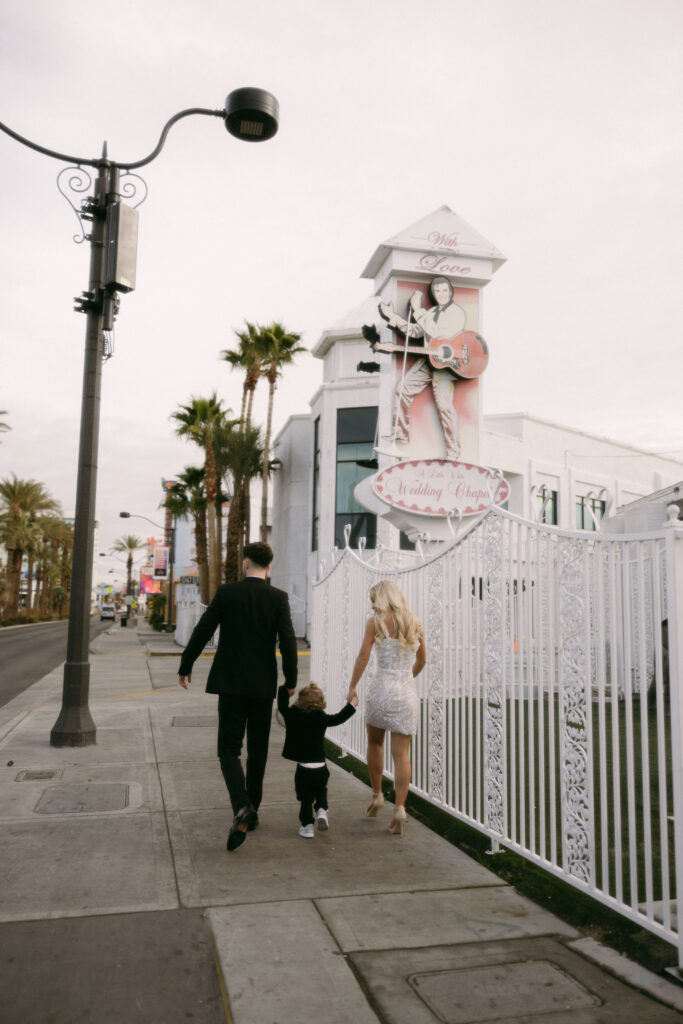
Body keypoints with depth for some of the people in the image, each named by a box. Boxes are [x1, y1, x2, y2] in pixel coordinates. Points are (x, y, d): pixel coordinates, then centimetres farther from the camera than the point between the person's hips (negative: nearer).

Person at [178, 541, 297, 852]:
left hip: (231, 683, -1)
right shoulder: (278, 598, -4)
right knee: (258, 749, 16)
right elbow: (288, 641, -9)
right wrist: (291, 680, 4)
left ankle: (241, 807, -20)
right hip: (263, 686, 2)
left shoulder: (226, 592, -4)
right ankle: (251, 811, 25)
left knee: (229, 749, 2)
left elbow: (202, 632, -2)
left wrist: (185, 666, 11)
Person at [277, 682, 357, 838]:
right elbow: (339, 718, 9)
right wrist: (351, 705, 22)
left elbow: (282, 705, 3)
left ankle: (307, 826, 7)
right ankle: (321, 810, 2)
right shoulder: (322, 719, -3)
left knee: (306, 798, 10)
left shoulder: (292, 716, -9)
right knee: (321, 792, 24)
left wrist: (285, 687, 9)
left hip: (303, 768, -2)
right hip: (321, 767, 2)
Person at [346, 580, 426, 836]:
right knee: (401, 753, 3)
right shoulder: (415, 624, 9)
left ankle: (377, 795, 26)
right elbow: (421, 661, 18)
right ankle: (400, 808, -7)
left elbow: (363, 656, -7)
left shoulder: (375, 622, -3)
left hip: (380, 689, -2)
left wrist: (352, 687, 1)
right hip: (406, 693, 2)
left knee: (374, 744, 21)